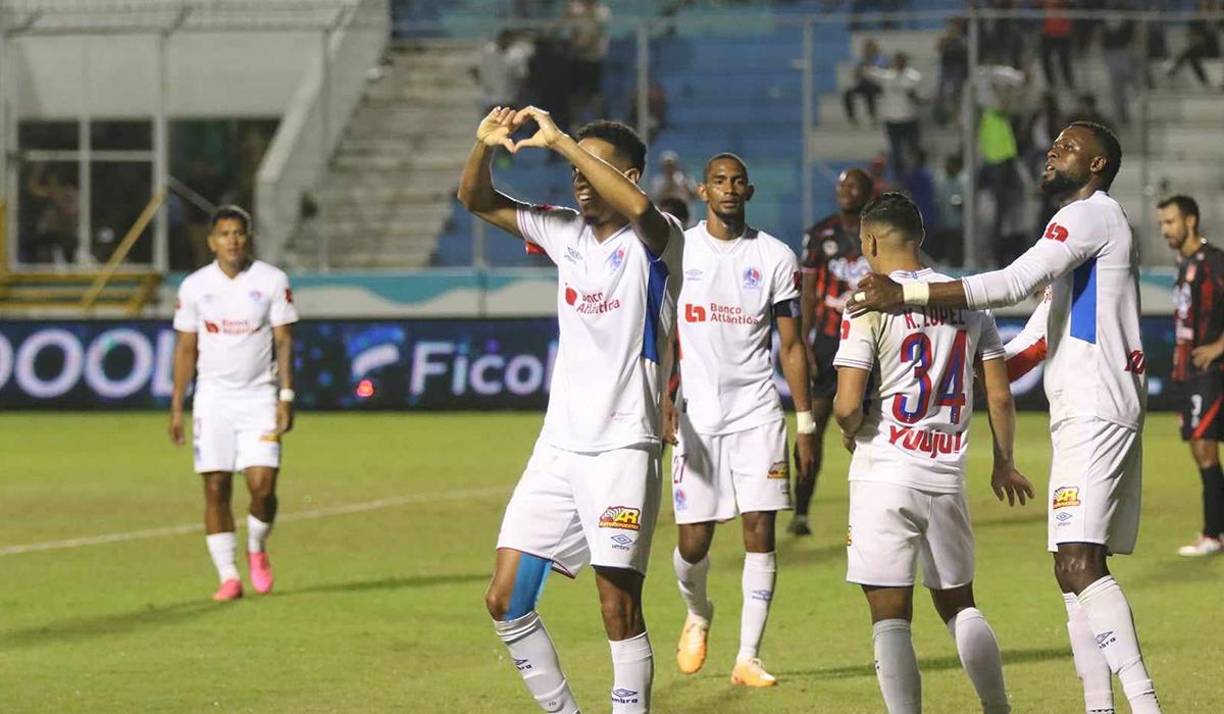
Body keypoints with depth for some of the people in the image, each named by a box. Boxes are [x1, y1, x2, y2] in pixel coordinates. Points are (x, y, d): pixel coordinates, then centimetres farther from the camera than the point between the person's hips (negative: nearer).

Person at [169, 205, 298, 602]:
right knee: (215, 488, -4)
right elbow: (185, 348, 6)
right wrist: (176, 408, 1)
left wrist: (286, 398, -8)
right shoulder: (194, 286, 3)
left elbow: (284, 342, 0)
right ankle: (228, 576, 2)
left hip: (259, 397, -1)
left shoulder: (272, 281, 0)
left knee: (262, 484, -12)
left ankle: (257, 550, 17)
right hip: (212, 399, 1)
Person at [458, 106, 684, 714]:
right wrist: (484, 146, -9)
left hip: (623, 447, -7)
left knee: (619, 609, -9)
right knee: (505, 600, 3)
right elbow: (476, 200, 12)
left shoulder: (654, 242, -7)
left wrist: (560, 140, -28)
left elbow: (638, 206, -31)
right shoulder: (567, 234, 11)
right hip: (558, 446, 7)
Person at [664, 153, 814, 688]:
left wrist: (805, 421, 4)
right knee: (693, 540, -1)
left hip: (757, 411, 0)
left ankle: (748, 658, -3)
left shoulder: (776, 258, 5)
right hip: (696, 414, 0)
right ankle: (697, 615, 32)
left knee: (760, 530, -8)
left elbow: (791, 345, 8)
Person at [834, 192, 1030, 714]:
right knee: (958, 605, 19)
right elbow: (1000, 397, 8)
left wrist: (848, 432, 8)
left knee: (890, 617, -2)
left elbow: (848, 405, -14)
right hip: (947, 475, 5)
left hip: (885, 473, -5)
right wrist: (1003, 463, 22)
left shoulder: (871, 305, -8)